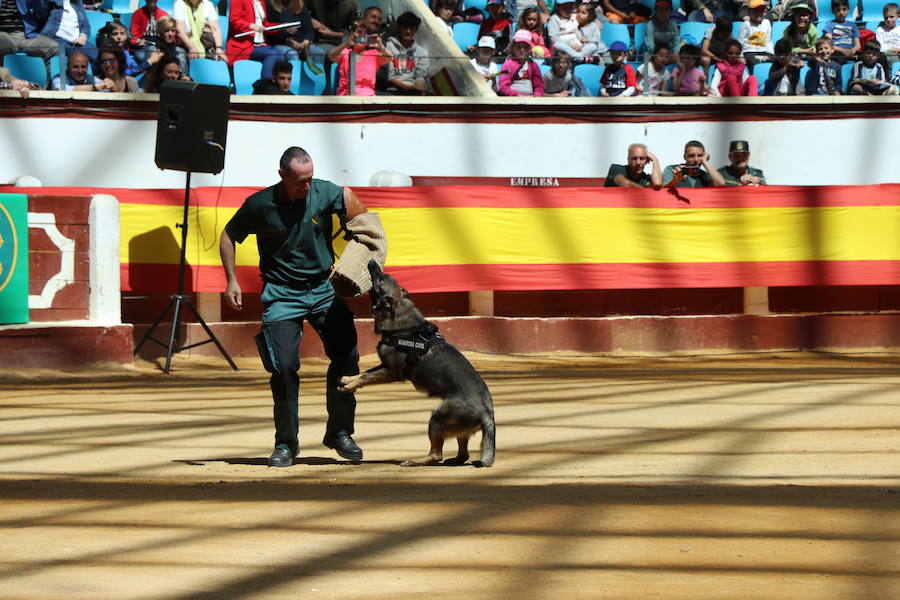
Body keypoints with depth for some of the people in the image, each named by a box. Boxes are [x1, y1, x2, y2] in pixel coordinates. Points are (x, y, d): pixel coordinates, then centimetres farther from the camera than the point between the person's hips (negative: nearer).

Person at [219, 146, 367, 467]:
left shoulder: (325, 193, -9)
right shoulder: (260, 205, -11)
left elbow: (348, 195, 13)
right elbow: (228, 236, 4)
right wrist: (231, 281, -2)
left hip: (324, 287, 2)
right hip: (282, 293, -2)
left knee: (346, 357, -4)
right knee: (284, 365, -11)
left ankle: (339, 432, 12)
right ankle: (285, 443, 2)